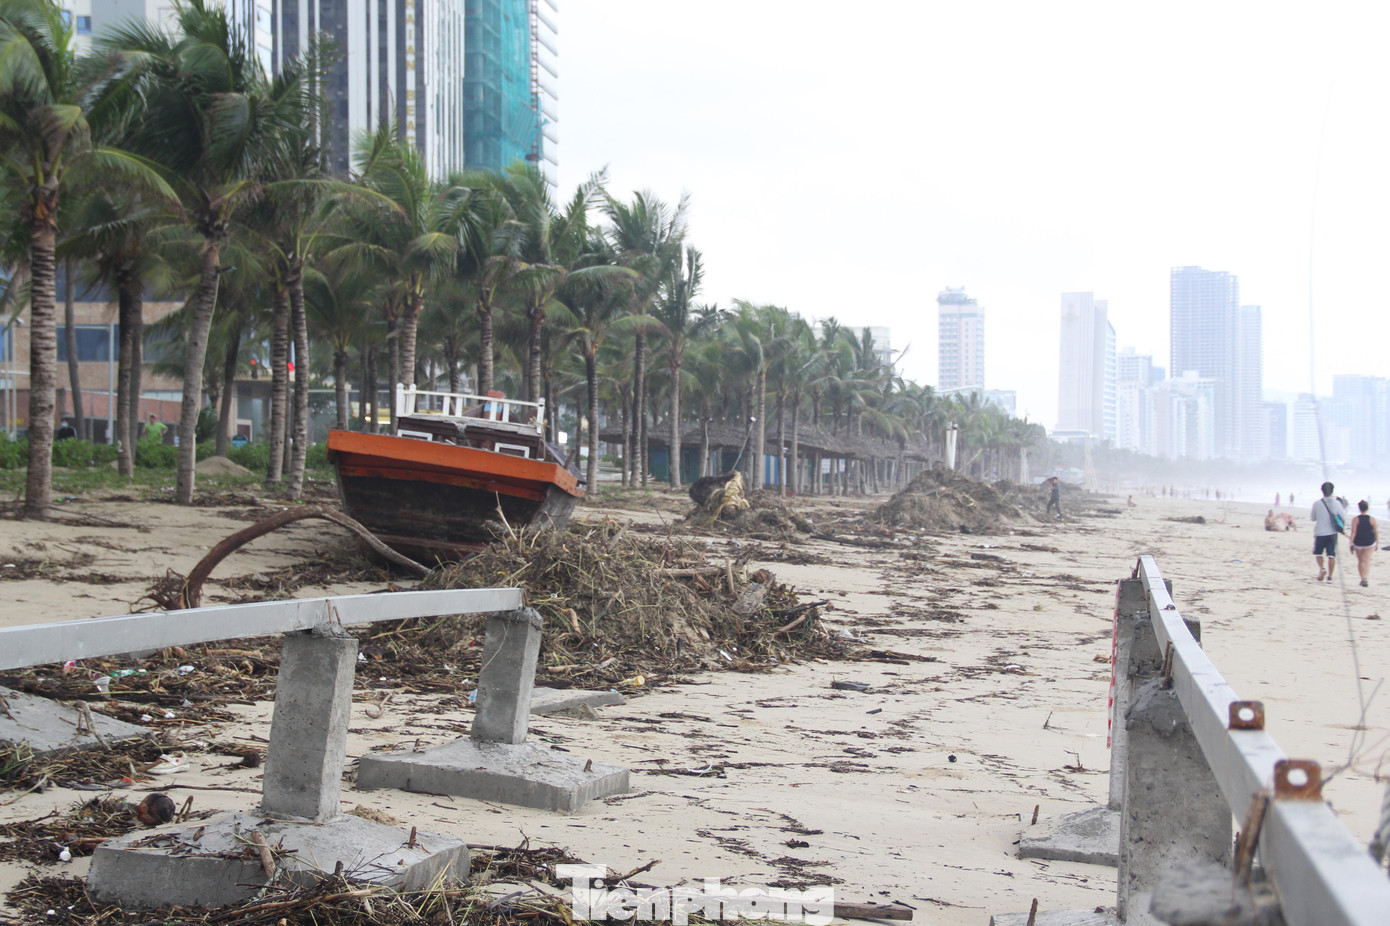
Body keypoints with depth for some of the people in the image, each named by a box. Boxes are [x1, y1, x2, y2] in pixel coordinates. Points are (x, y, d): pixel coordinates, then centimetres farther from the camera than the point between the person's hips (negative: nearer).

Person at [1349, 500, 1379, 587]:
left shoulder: (1355, 519, -8)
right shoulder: (1372, 519, -5)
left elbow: (1353, 532, -11)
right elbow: (1376, 533, -1)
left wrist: (1351, 544, -7)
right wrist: (1377, 544, 11)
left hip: (1358, 543, 1)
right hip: (1370, 543, -1)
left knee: (1360, 561, 16)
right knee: (1367, 561, -3)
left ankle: (1362, 579, 23)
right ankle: (1365, 578, -23)